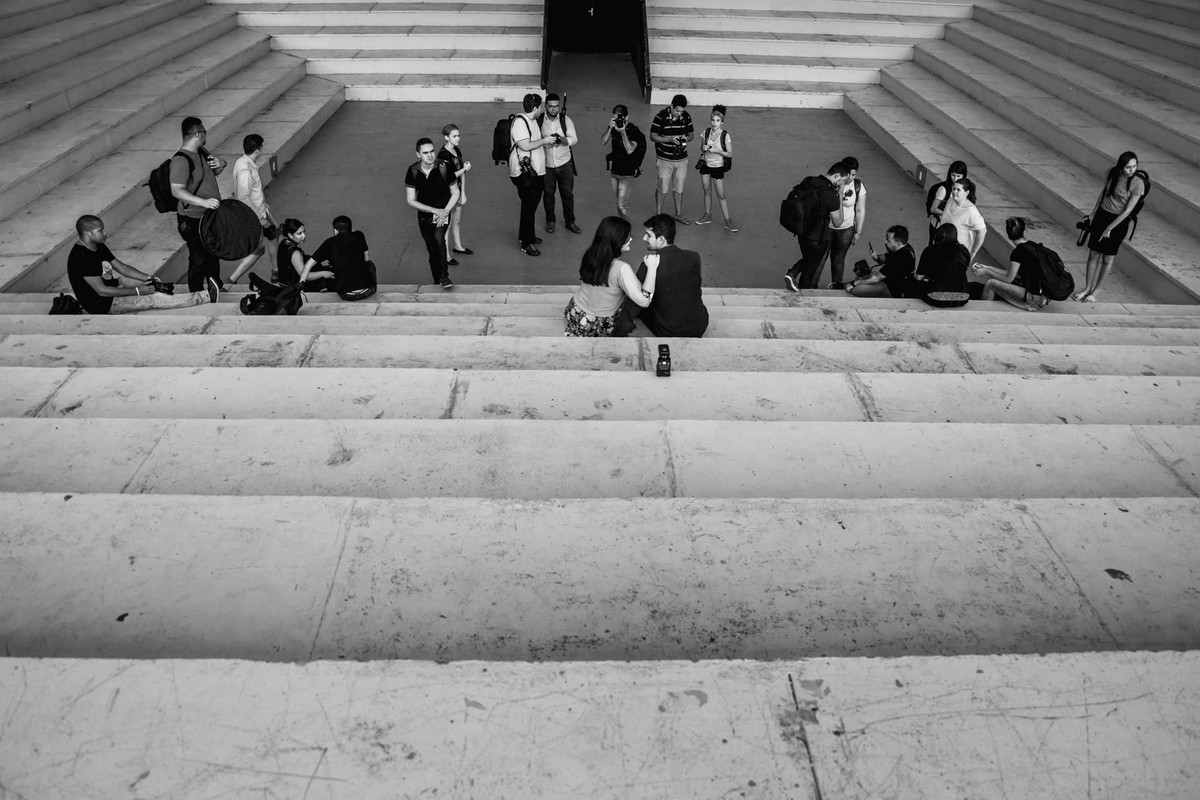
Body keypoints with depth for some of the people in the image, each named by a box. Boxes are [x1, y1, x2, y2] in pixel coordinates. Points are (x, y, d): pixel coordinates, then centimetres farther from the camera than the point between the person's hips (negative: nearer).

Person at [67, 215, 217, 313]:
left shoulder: (98, 247, 2)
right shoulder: (82, 257, -27)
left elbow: (122, 267, 7)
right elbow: (101, 291, -28)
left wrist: (150, 279, -4)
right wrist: (137, 291, -24)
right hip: (100, 305, -9)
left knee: (152, 282, 6)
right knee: (153, 299, -15)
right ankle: (205, 297, -16)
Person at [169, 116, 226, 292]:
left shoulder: (201, 151, 5)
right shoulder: (180, 160, -24)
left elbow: (213, 172, 22)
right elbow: (177, 191, -32)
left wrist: (220, 165, -2)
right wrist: (203, 202, -42)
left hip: (211, 215, 9)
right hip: (193, 220, -9)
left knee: (214, 254, 24)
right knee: (199, 259, 3)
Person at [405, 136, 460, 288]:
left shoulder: (443, 168, -13)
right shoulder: (413, 171, -9)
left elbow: (455, 193, -2)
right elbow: (411, 200, -6)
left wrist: (445, 211, -16)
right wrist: (434, 210, -16)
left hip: (443, 212, -3)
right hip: (424, 215, 3)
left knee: (439, 238, -29)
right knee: (432, 250, 10)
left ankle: (444, 276, -24)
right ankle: (437, 281, 25)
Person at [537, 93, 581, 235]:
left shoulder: (565, 120, -5)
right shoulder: (539, 120, -6)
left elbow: (574, 139, -11)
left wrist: (561, 139, -29)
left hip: (564, 163, 0)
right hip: (546, 164, 0)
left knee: (568, 193, 7)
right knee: (548, 194, 11)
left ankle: (570, 222, 21)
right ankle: (550, 221, 27)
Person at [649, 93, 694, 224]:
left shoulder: (686, 117, -2)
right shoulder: (661, 116, -14)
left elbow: (691, 134, 10)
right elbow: (652, 136, -11)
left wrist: (687, 138, -14)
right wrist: (670, 139, -23)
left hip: (681, 159, 4)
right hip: (665, 159, -4)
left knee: (679, 188, 13)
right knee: (662, 188, 3)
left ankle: (679, 214, 26)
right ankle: (658, 214, 18)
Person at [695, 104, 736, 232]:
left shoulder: (725, 136, -16)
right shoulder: (706, 132, -4)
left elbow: (730, 154, -12)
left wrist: (716, 150, -24)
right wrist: (704, 148, -13)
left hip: (718, 167, -4)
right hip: (705, 164, 4)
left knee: (721, 195, -1)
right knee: (706, 191, 13)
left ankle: (728, 221, 7)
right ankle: (708, 215, 30)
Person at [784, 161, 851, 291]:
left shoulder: (807, 182, -6)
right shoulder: (831, 196, -27)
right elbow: (838, 222, -15)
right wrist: (840, 197, -11)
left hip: (801, 231, 6)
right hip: (817, 238, -6)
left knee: (807, 258, 31)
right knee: (810, 268, 16)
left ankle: (792, 274, 9)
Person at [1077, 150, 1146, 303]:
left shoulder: (1137, 183, -18)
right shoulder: (1113, 173, -4)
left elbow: (1127, 210, -17)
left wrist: (1109, 228, -15)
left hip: (1119, 222, -4)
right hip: (1102, 215, 4)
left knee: (1107, 259, 4)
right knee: (1093, 254, 6)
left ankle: (1095, 291, 16)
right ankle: (1088, 288, 17)